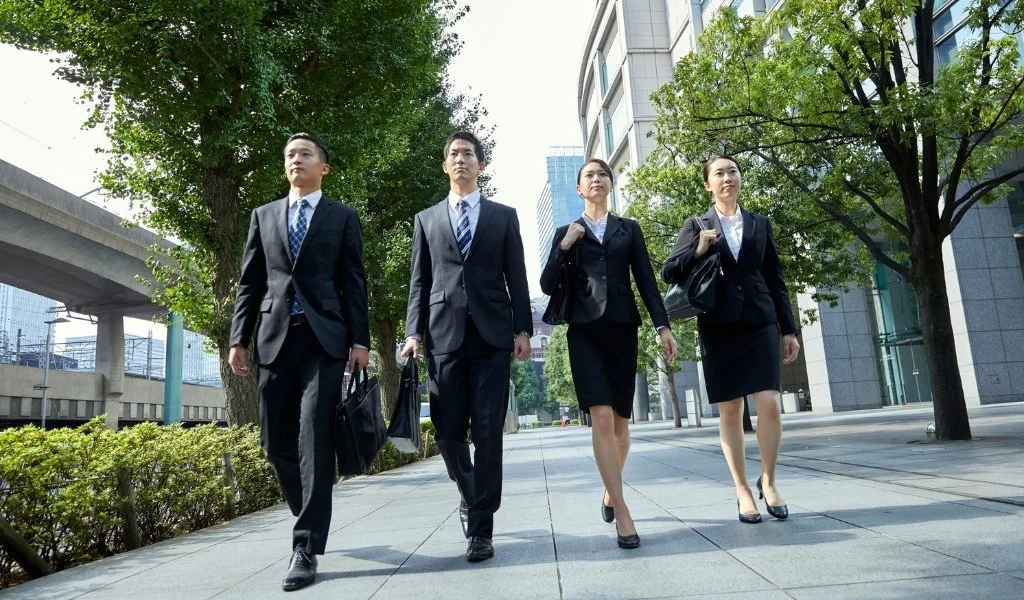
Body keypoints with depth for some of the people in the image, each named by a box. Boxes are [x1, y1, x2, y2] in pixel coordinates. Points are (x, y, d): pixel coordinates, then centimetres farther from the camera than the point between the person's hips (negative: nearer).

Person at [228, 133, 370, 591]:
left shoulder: (342, 217, 10)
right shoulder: (263, 216, 17)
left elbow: (354, 283, 4)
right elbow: (249, 283, 14)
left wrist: (360, 340, -5)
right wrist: (239, 339, 5)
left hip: (324, 339, -3)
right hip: (275, 338, 4)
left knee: (315, 441, -8)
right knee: (276, 442, 7)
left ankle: (306, 547, -2)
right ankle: (311, 516, 31)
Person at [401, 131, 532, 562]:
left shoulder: (504, 216, 14)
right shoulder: (427, 219, 17)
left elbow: (517, 279, 9)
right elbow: (419, 282, 11)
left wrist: (523, 329, -1)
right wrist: (414, 333, 1)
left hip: (492, 335, -1)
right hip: (444, 334, 1)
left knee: (488, 433, -4)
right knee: (448, 432, 2)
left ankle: (481, 528, 5)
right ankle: (471, 497, 30)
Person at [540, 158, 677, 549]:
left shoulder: (629, 229, 14)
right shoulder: (566, 232, 12)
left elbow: (646, 280, 7)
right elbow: (547, 286, 5)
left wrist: (663, 326, -3)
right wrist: (564, 247, -8)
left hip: (622, 328, 2)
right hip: (585, 330, -1)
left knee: (620, 419, 7)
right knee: (601, 417, -15)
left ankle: (610, 490, 31)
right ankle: (623, 512, -12)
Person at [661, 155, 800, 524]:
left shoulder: (760, 224, 13)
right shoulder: (697, 226, 8)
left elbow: (775, 279, 13)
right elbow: (669, 273, 4)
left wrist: (789, 329, 9)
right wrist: (698, 251, -13)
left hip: (760, 323, 1)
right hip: (718, 326, -1)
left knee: (769, 404, -9)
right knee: (730, 411, 2)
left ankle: (768, 482, 11)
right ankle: (743, 490, 13)